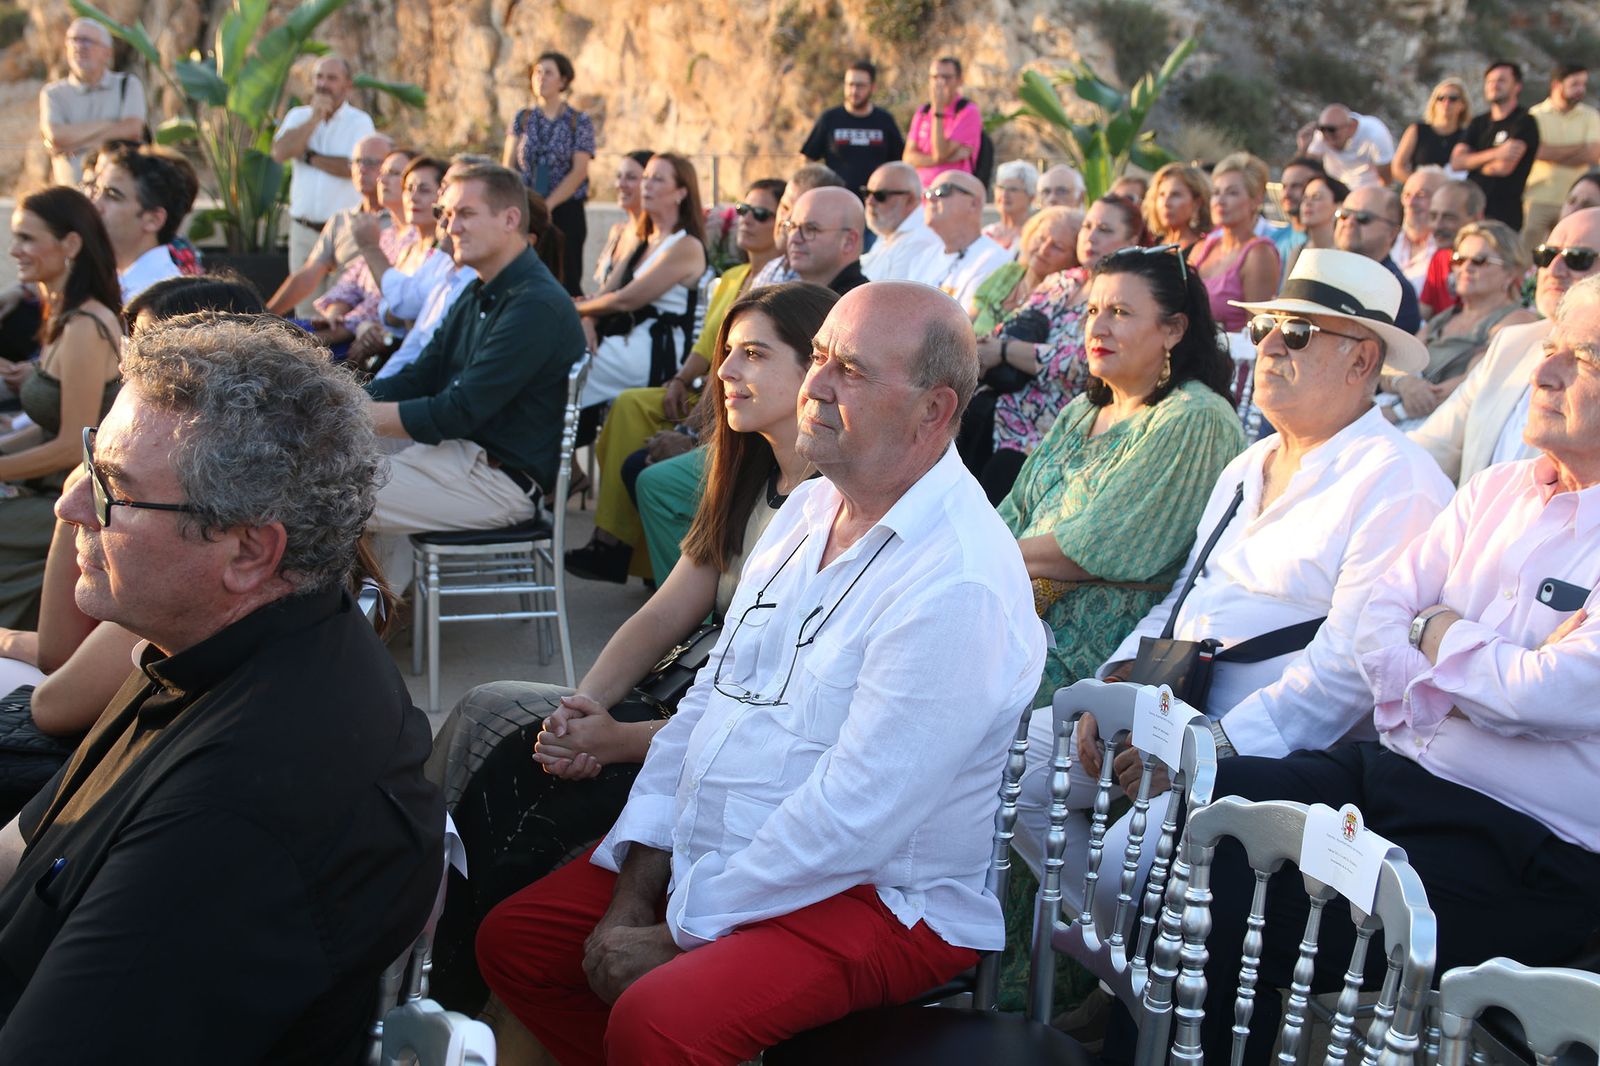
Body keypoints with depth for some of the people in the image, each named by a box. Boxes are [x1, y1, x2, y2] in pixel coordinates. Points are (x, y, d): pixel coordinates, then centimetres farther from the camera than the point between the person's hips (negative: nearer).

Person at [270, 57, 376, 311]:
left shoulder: (359, 121, -1)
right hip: (303, 229, 4)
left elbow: (353, 167, -16)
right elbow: (280, 152, -6)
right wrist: (315, 118, -7)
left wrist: (308, 156, -5)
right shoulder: (299, 116, 12)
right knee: (305, 307, 5)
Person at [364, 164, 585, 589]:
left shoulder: (538, 306, -18)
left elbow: (457, 414, -21)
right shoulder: (478, 296, 15)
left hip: (500, 481, -10)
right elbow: (417, 379, 16)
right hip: (454, 453, 10)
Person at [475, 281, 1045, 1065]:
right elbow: (710, 696, 9)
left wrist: (677, 934, -17)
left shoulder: (960, 584, -24)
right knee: (512, 941, 7)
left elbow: (849, 820, -25)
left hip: (875, 896, -9)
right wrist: (633, 891, 1)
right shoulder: (808, 509, 7)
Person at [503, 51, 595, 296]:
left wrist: (547, 205, -14)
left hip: (565, 211, -2)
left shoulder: (579, 121, 1)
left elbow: (579, 172, -7)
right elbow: (508, 165, 6)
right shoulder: (522, 119, 10)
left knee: (566, 280, -5)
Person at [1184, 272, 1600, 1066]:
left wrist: (1433, 630, -3)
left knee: (1254, 926, -25)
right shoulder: (1496, 491, 12)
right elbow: (1378, 619, 7)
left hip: (1523, 851, -7)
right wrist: (1488, 678, -12)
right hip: (1389, 772, 7)